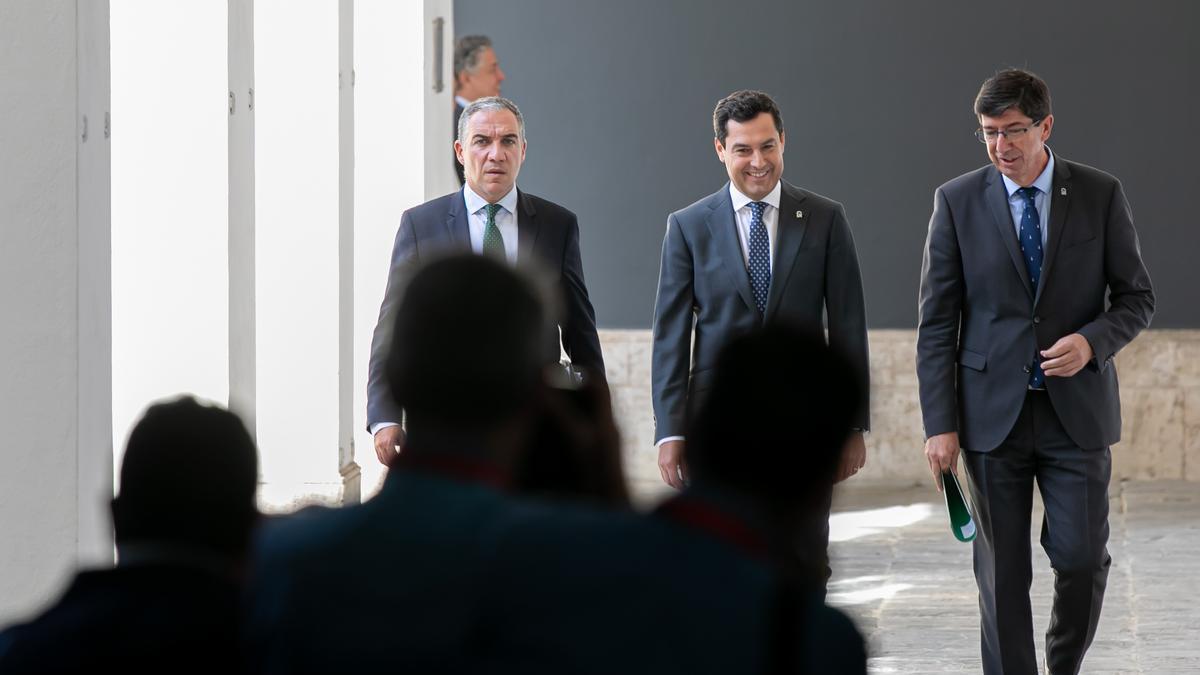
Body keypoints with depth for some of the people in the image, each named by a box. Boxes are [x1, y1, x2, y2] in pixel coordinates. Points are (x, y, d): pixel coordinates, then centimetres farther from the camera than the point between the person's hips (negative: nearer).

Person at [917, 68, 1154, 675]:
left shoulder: (1100, 195, 1)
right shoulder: (958, 202, 0)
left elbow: (1136, 297, 6)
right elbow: (937, 322, 0)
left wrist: (1092, 341, -15)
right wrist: (940, 423, -6)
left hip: (1076, 411, 0)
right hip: (993, 413, 0)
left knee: (1082, 558, -3)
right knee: (1002, 573, 1)